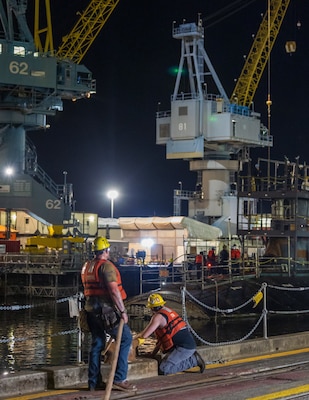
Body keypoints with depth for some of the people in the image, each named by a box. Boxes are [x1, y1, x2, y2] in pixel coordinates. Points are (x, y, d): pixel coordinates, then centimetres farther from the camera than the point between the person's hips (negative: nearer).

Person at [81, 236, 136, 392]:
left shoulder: (86, 266, 14)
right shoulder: (106, 266, -14)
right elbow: (114, 290, -21)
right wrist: (123, 311, -18)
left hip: (91, 310, 9)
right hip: (106, 310, -9)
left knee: (97, 344, 14)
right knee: (126, 338, -2)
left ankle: (94, 381, 17)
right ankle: (119, 379, -7)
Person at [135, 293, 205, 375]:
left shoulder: (158, 317, -9)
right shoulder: (169, 311, 20)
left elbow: (144, 335, -11)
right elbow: (164, 336, 28)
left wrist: (138, 335, 13)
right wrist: (153, 353, 29)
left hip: (184, 347, -9)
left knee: (162, 370, -14)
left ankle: (194, 360, -9)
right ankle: (192, 358, 9)